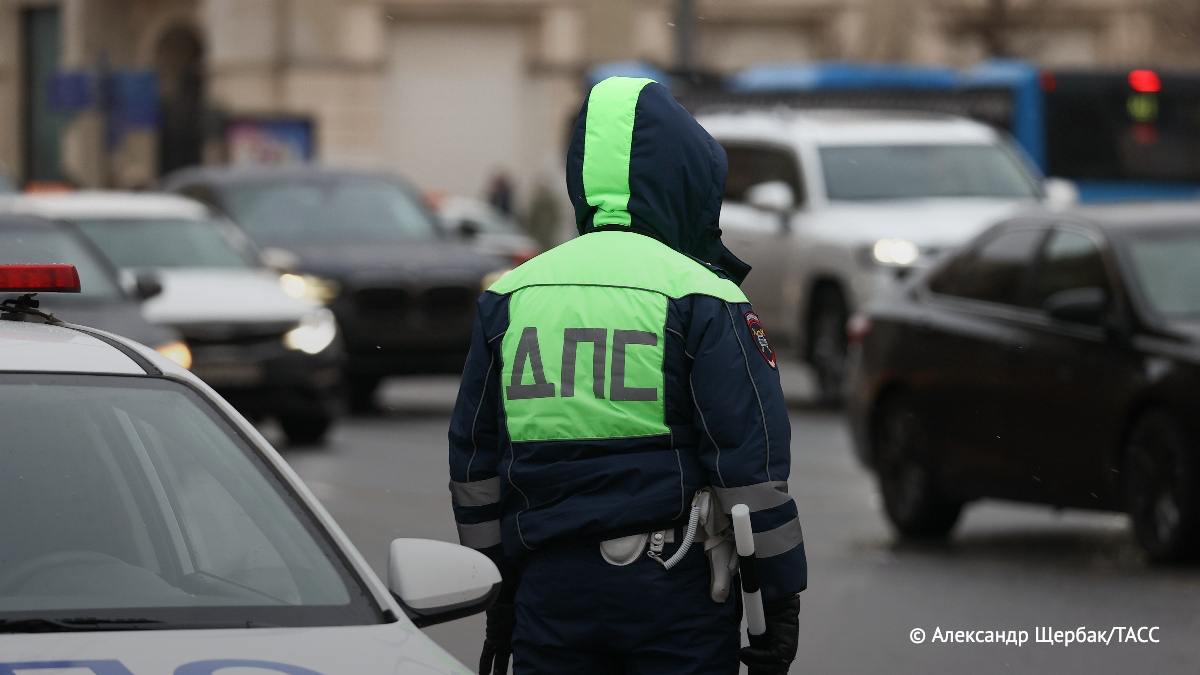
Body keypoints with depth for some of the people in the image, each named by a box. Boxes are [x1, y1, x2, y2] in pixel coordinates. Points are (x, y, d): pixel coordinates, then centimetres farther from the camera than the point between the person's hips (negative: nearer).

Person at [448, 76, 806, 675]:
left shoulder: (510, 298, 10)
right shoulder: (701, 300, -6)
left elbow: (474, 464, 15)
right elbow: (752, 464, -9)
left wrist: (500, 595, 23)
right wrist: (780, 598, -3)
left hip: (550, 585, 4)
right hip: (673, 585, -4)